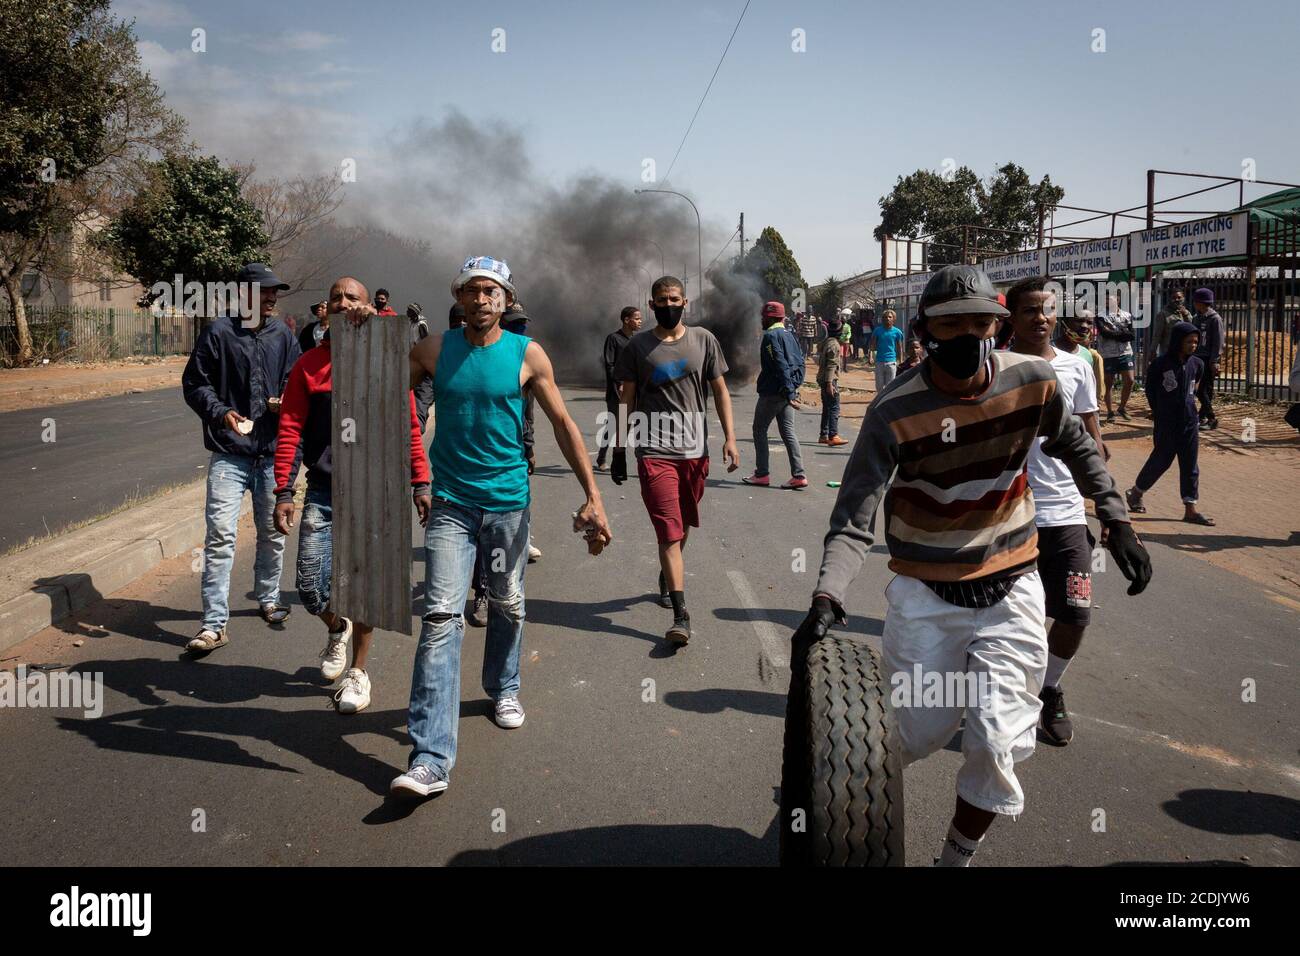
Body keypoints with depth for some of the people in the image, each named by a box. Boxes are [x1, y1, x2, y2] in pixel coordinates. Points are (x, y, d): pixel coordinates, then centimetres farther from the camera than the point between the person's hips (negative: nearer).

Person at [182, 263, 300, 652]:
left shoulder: (282, 334, 6)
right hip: (229, 455, -4)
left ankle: (268, 599, 36)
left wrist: (288, 399, -7)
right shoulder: (218, 332, -5)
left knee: (272, 532, 16)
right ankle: (214, 624, -4)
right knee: (221, 536, -8)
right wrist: (221, 412, -19)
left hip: (274, 452, 4)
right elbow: (194, 384, -3)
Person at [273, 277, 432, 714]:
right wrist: (283, 493, -4)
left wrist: (420, 484, 0)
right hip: (323, 493, 1)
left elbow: (409, 427, 3)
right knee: (311, 588, -2)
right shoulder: (309, 365, 4)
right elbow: (290, 431, 2)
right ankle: (337, 629, 33)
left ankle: (358, 671, 22)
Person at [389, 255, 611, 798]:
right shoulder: (433, 350, 2)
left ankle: (503, 688, 47)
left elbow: (563, 425, 1)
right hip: (451, 503, -1)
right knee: (441, 618, -11)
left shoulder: (527, 355, -2)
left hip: (509, 500, 1)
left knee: (508, 606, 16)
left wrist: (593, 498, -5)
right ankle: (430, 759, -15)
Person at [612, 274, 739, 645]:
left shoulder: (703, 340, 6)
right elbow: (627, 399, 6)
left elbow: (720, 391, 8)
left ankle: (667, 577, 44)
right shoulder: (638, 346, 2)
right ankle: (681, 616, -12)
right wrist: (619, 449, 4)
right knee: (670, 531, -10)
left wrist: (729, 438, 0)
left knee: (682, 527, 17)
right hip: (655, 452, -3)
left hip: (695, 450, 3)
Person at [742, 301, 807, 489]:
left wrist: (788, 392, -24)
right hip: (788, 392, 8)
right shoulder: (789, 335, 15)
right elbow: (800, 363, 15)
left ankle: (761, 474, 7)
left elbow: (781, 365, -21)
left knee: (759, 430, 5)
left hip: (772, 392, -8)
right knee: (788, 432, 8)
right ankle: (798, 475, 1)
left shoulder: (770, 336, -13)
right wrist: (793, 389, 13)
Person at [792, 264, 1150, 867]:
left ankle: (957, 858, 22)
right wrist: (827, 597, -37)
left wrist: (1117, 522, 5)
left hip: (1010, 589, 2)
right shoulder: (896, 412, -19)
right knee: (923, 733, 6)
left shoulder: (1033, 382, -9)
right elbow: (854, 519, -22)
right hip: (926, 593, -2)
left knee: (998, 743, -3)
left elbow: (1076, 449, 12)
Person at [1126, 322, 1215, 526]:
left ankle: (1190, 509, 7)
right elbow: (1151, 390, 1)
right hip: (1166, 423, -5)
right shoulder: (1161, 364, -13)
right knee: (1162, 460, 5)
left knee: (1190, 465, 4)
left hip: (1189, 421, 5)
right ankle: (1136, 492, 27)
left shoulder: (1197, 364, 2)